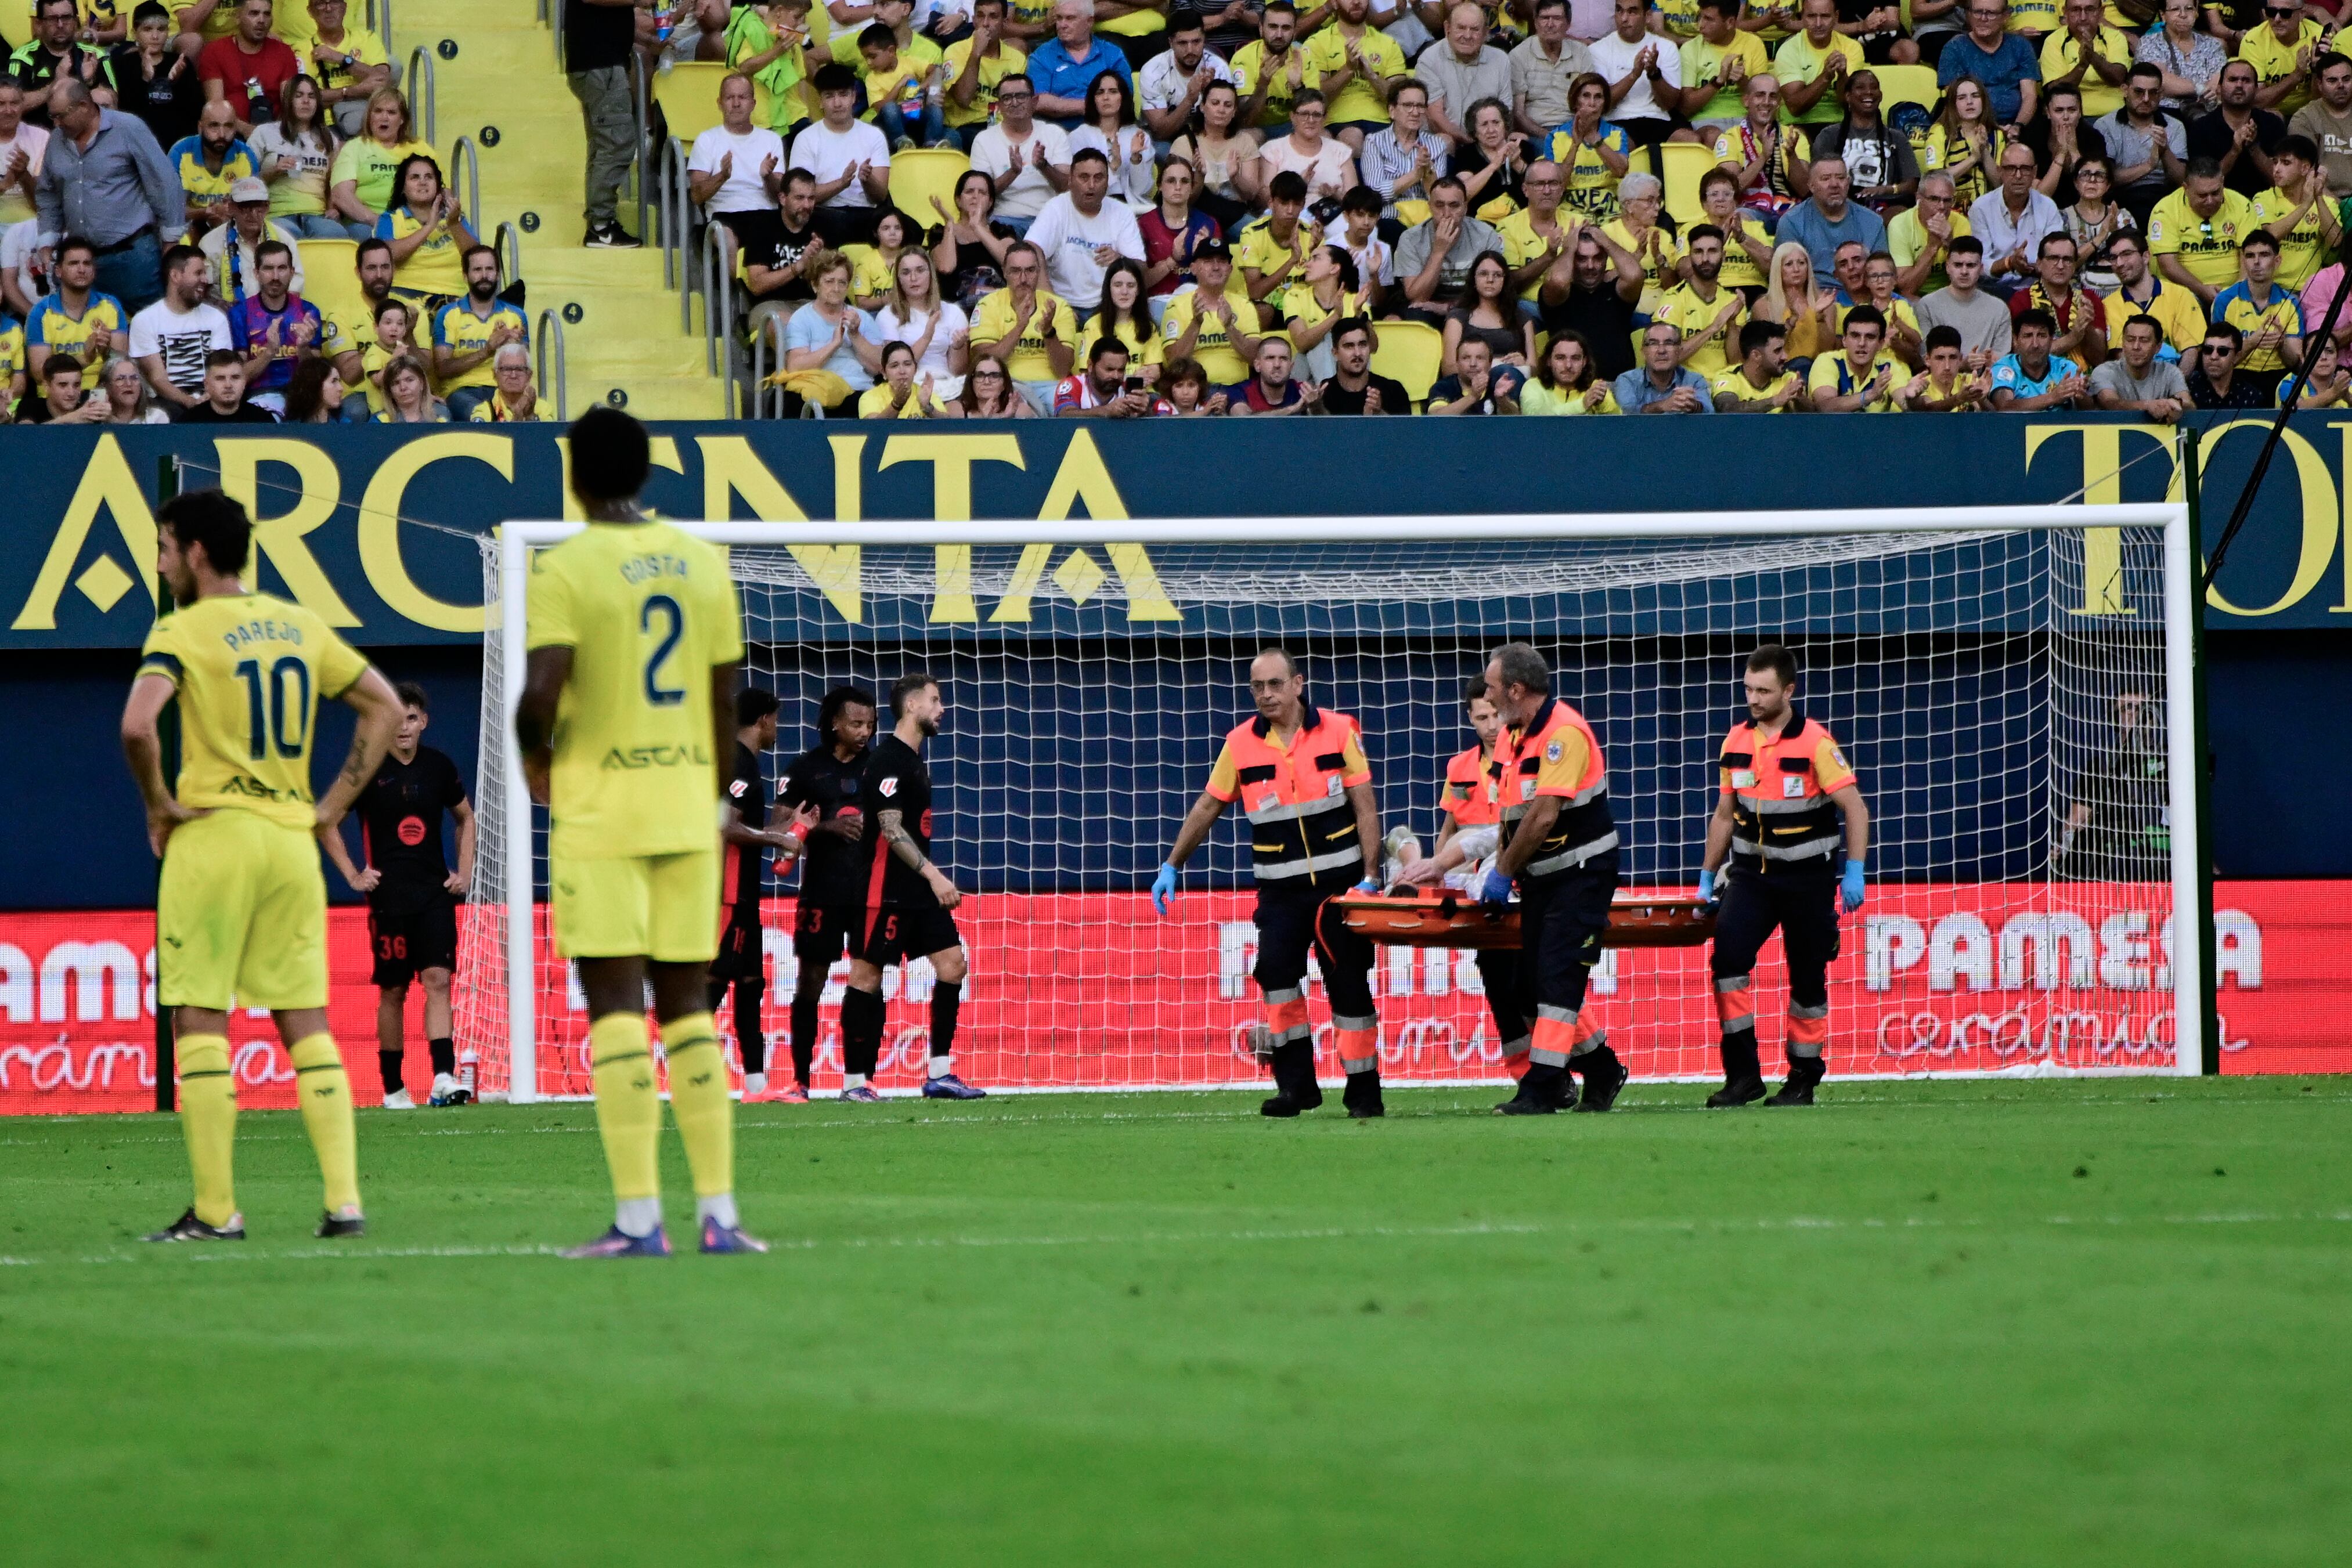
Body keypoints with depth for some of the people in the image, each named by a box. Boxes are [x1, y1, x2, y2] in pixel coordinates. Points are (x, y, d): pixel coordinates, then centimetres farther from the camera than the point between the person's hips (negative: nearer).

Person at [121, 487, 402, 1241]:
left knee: (200, 1022, 1)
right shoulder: (301, 626, 10)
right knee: (306, 1022, 8)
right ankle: (344, 1199, 0)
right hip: (293, 841, 5)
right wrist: (333, 804, 12)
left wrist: (159, 804, -8)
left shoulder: (182, 632, -8)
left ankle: (216, 1210, -2)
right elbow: (385, 707, 14)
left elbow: (138, 725, -24)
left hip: (213, 838, -5)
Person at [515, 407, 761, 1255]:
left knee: (616, 1009, -4)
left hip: (599, 812, -5)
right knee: (689, 1009, 10)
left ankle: (638, 1218, -9)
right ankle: (718, 1212, 5)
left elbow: (541, 692, -18)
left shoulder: (566, 567, -9)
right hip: (687, 812, 5)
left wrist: (536, 754, 3)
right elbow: (724, 699, 10)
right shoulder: (701, 562, 8)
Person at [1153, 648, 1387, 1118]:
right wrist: (1171, 867, 7)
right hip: (1281, 888, 1)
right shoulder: (1241, 744, 1)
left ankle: (1364, 1091, 10)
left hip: (1339, 882, -1)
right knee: (1275, 969, -18)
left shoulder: (1338, 732, -3)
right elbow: (1207, 807, 10)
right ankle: (1296, 1082, -13)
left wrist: (1369, 877, -10)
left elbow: (1365, 808, -3)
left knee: (1349, 982, 0)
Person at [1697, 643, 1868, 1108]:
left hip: (1807, 877, -3)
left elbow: (1855, 809, -10)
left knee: (1807, 977, 4)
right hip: (1751, 872, 3)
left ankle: (1803, 1079, 20)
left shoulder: (1814, 743, -12)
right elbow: (1724, 815, 15)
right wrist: (1707, 877, 15)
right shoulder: (1736, 742, 4)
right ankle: (1742, 1074, -15)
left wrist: (1854, 873, -16)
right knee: (1728, 951, -18)